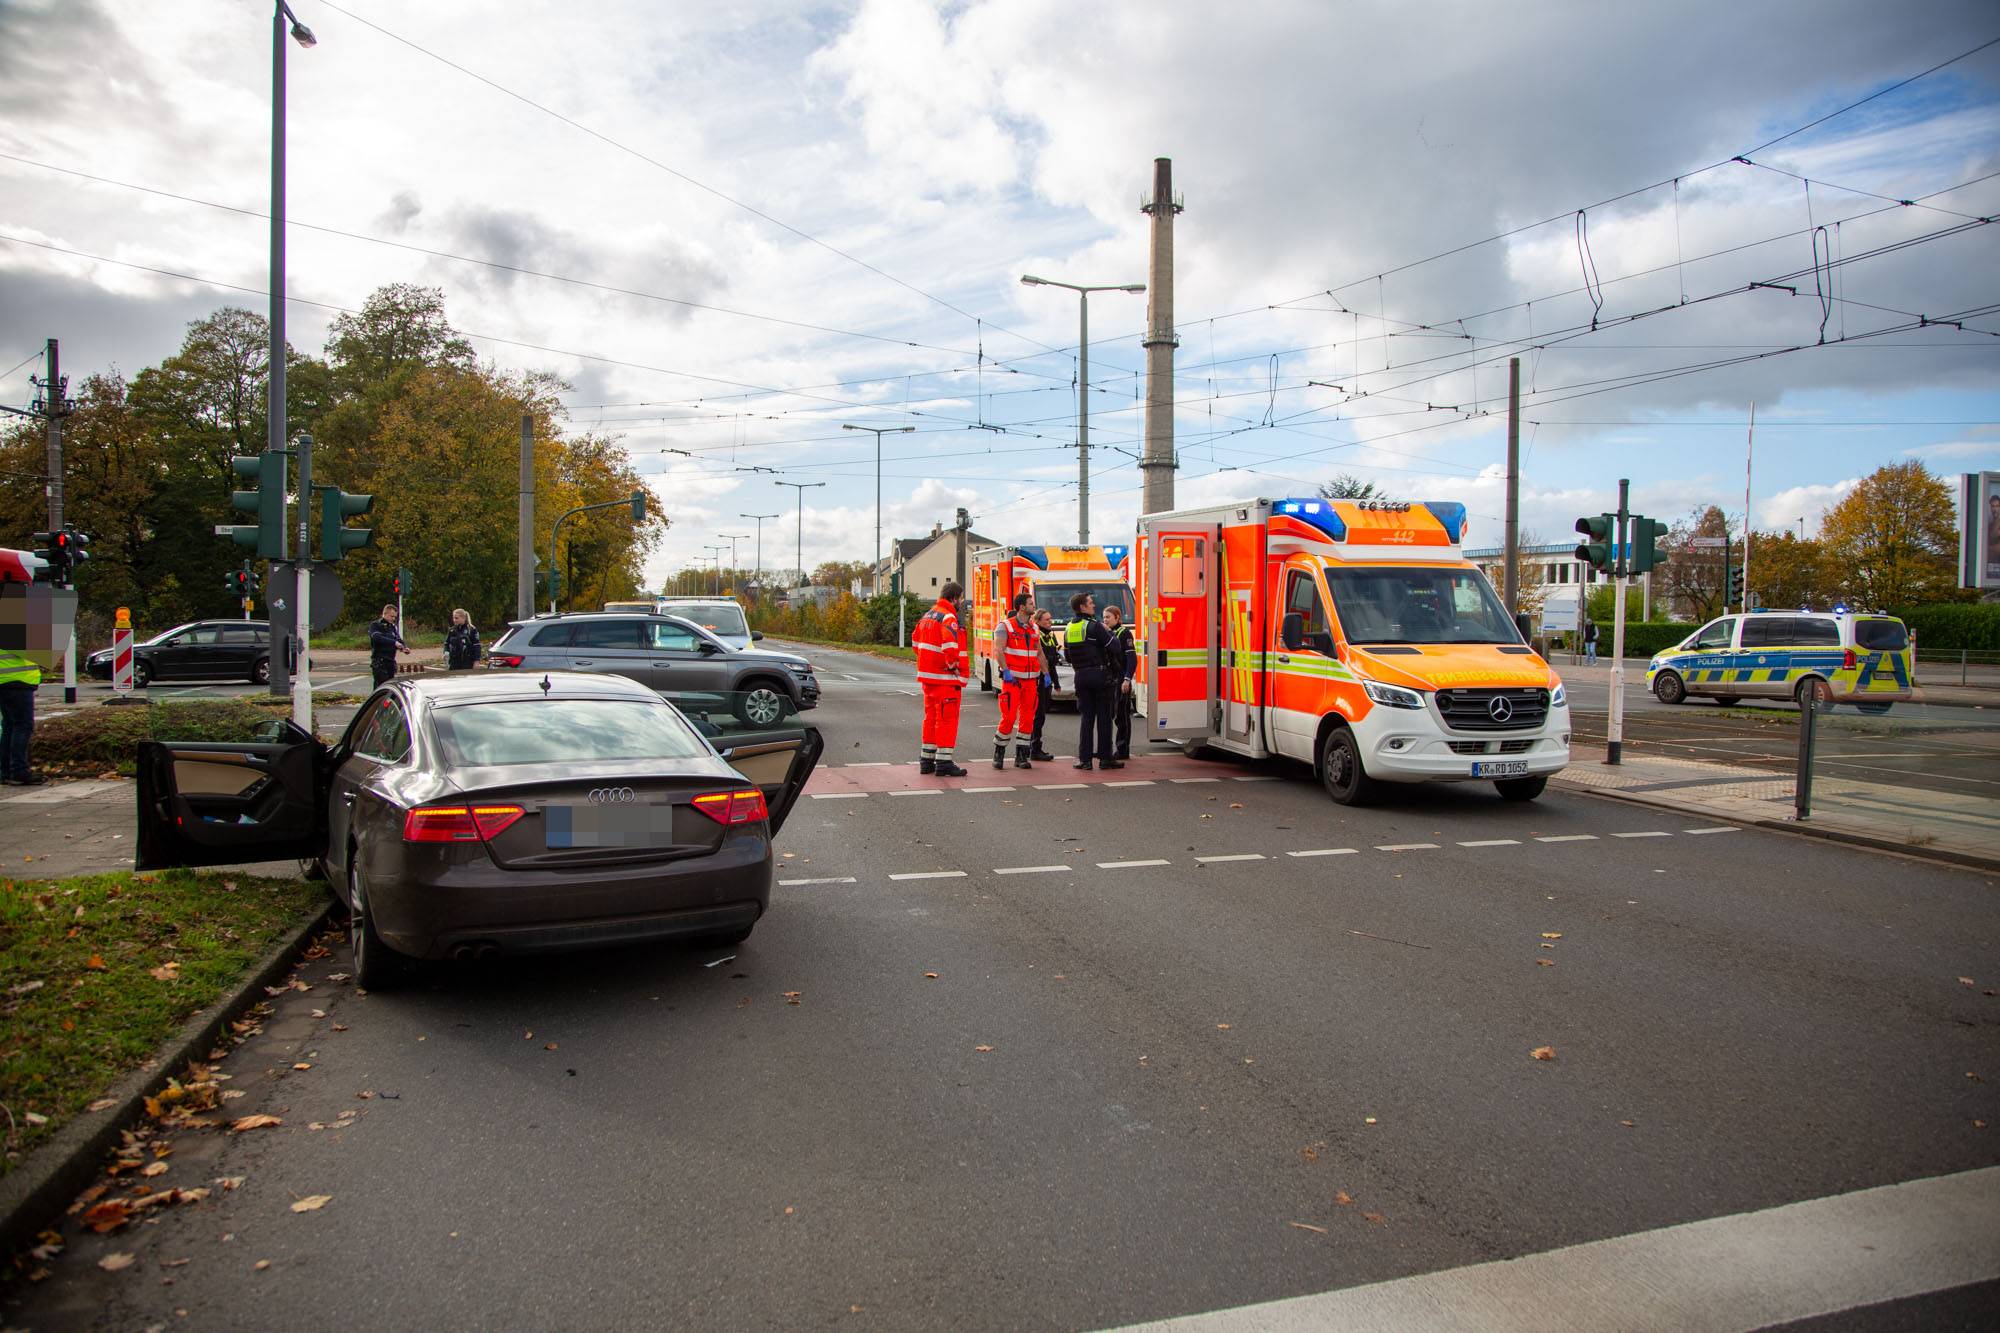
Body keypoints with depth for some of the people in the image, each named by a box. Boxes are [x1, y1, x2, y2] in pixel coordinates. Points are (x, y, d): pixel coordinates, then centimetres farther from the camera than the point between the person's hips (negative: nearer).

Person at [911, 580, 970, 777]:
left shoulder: (927, 616, 13)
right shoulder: (948, 618, -16)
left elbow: (916, 641, 22)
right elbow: (950, 647, -29)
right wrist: (953, 665, -14)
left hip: (927, 676, 9)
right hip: (945, 679, -9)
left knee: (931, 717, 17)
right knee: (947, 719, -4)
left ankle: (926, 760, 22)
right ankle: (944, 762, -4)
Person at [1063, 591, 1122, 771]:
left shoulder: (1068, 629, 9)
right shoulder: (1094, 626, -13)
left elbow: (1067, 655, 16)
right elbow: (1114, 648, -13)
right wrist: (1109, 633, 4)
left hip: (1080, 676, 6)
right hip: (1099, 674, -6)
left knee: (1086, 717, 9)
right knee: (1103, 717, 1)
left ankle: (1085, 759, 5)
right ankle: (1105, 758, 3)